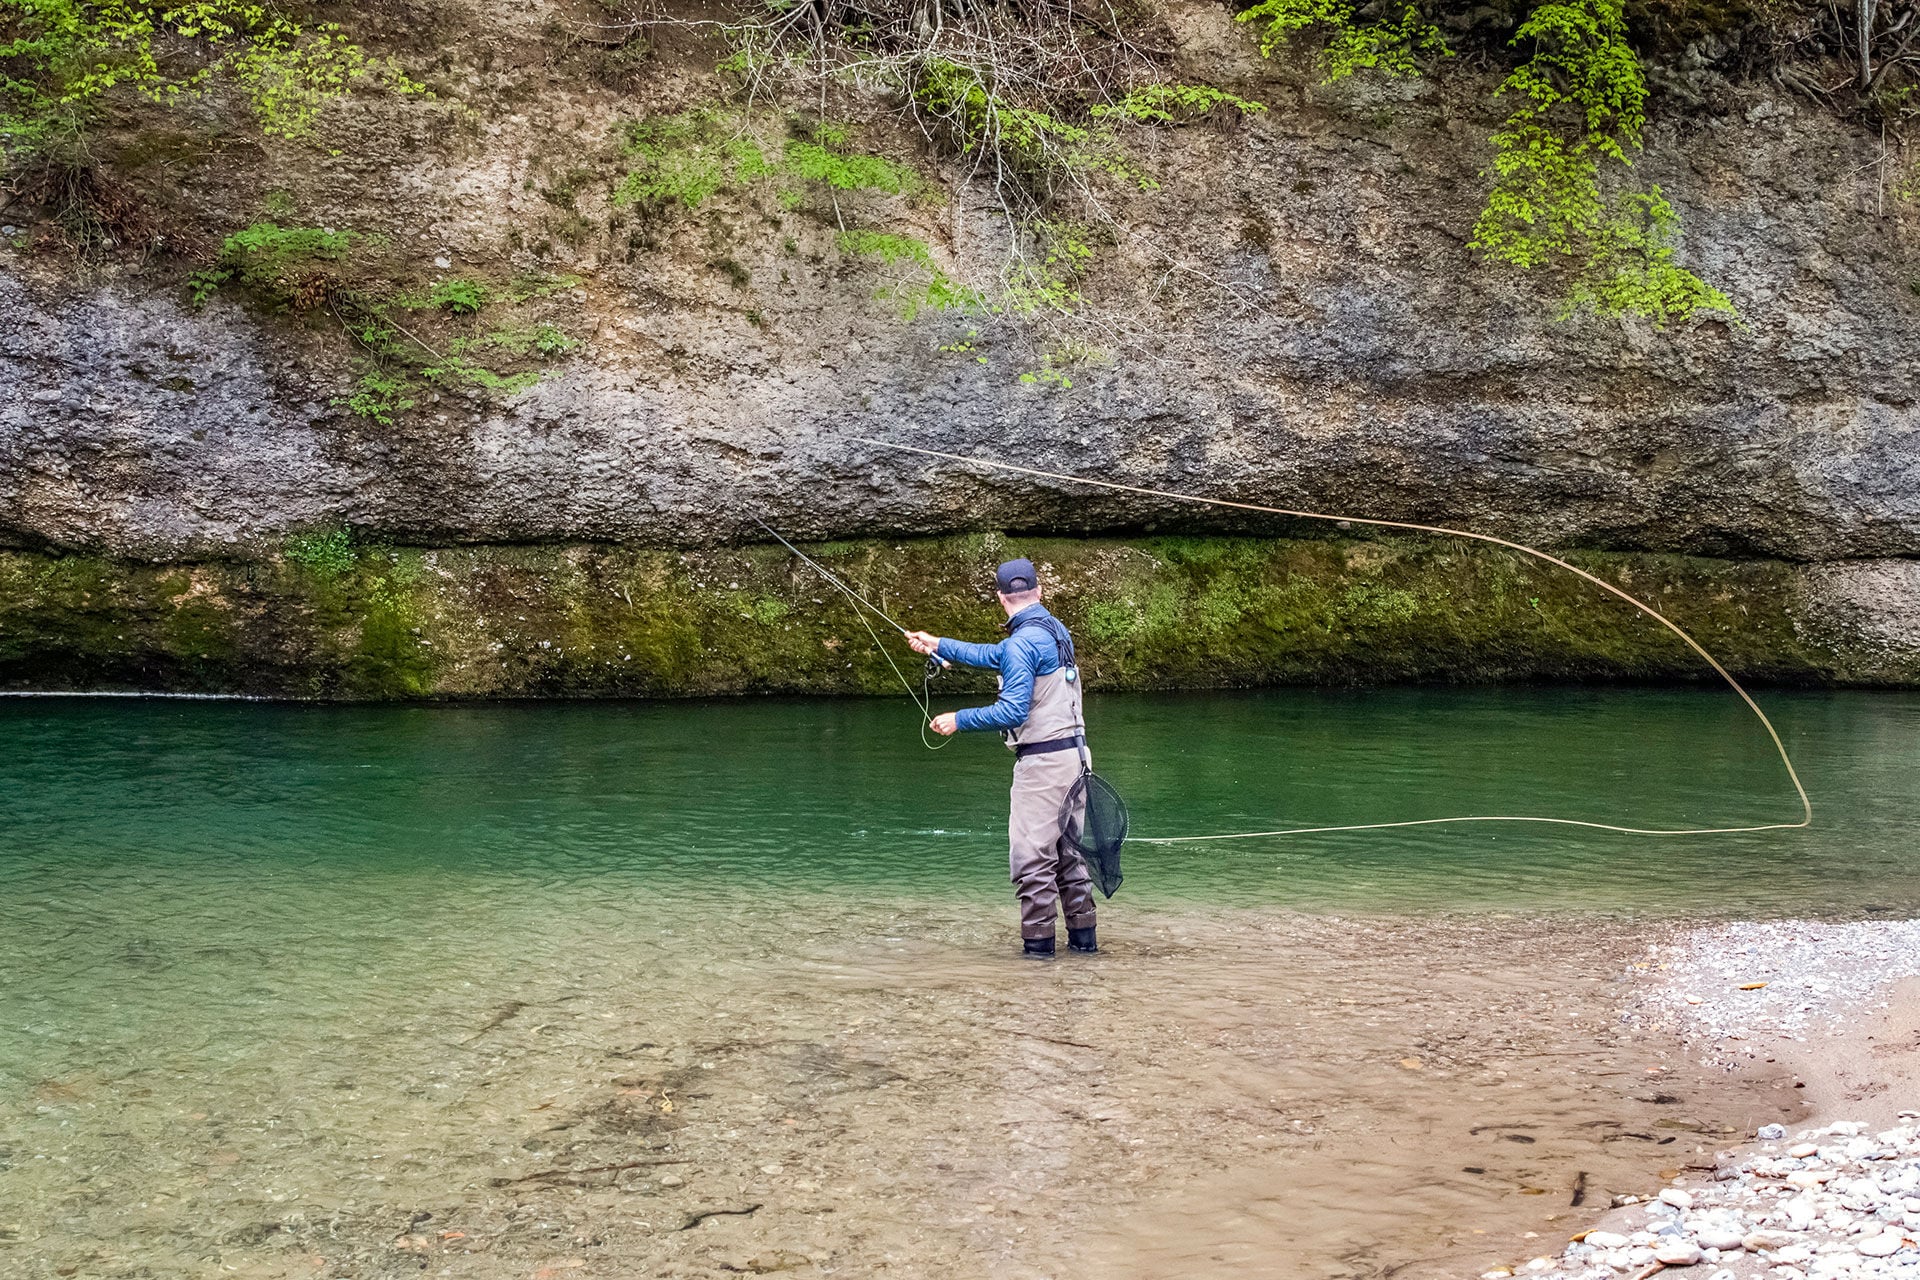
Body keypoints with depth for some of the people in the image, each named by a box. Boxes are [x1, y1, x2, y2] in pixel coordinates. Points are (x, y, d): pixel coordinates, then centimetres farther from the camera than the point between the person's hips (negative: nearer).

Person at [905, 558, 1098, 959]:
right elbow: (996, 656, 24)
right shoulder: (1055, 629, 12)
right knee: (1069, 847, 15)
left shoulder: (1022, 642, -16)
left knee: (1032, 851, -2)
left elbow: (1013, 711, -21)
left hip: (1042, 759, -9)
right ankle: (1082, 935, 19)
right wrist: (938, 644, 27)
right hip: (1074, 753, 9)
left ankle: (1038, 940, 0)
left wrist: (959, 720, -10)